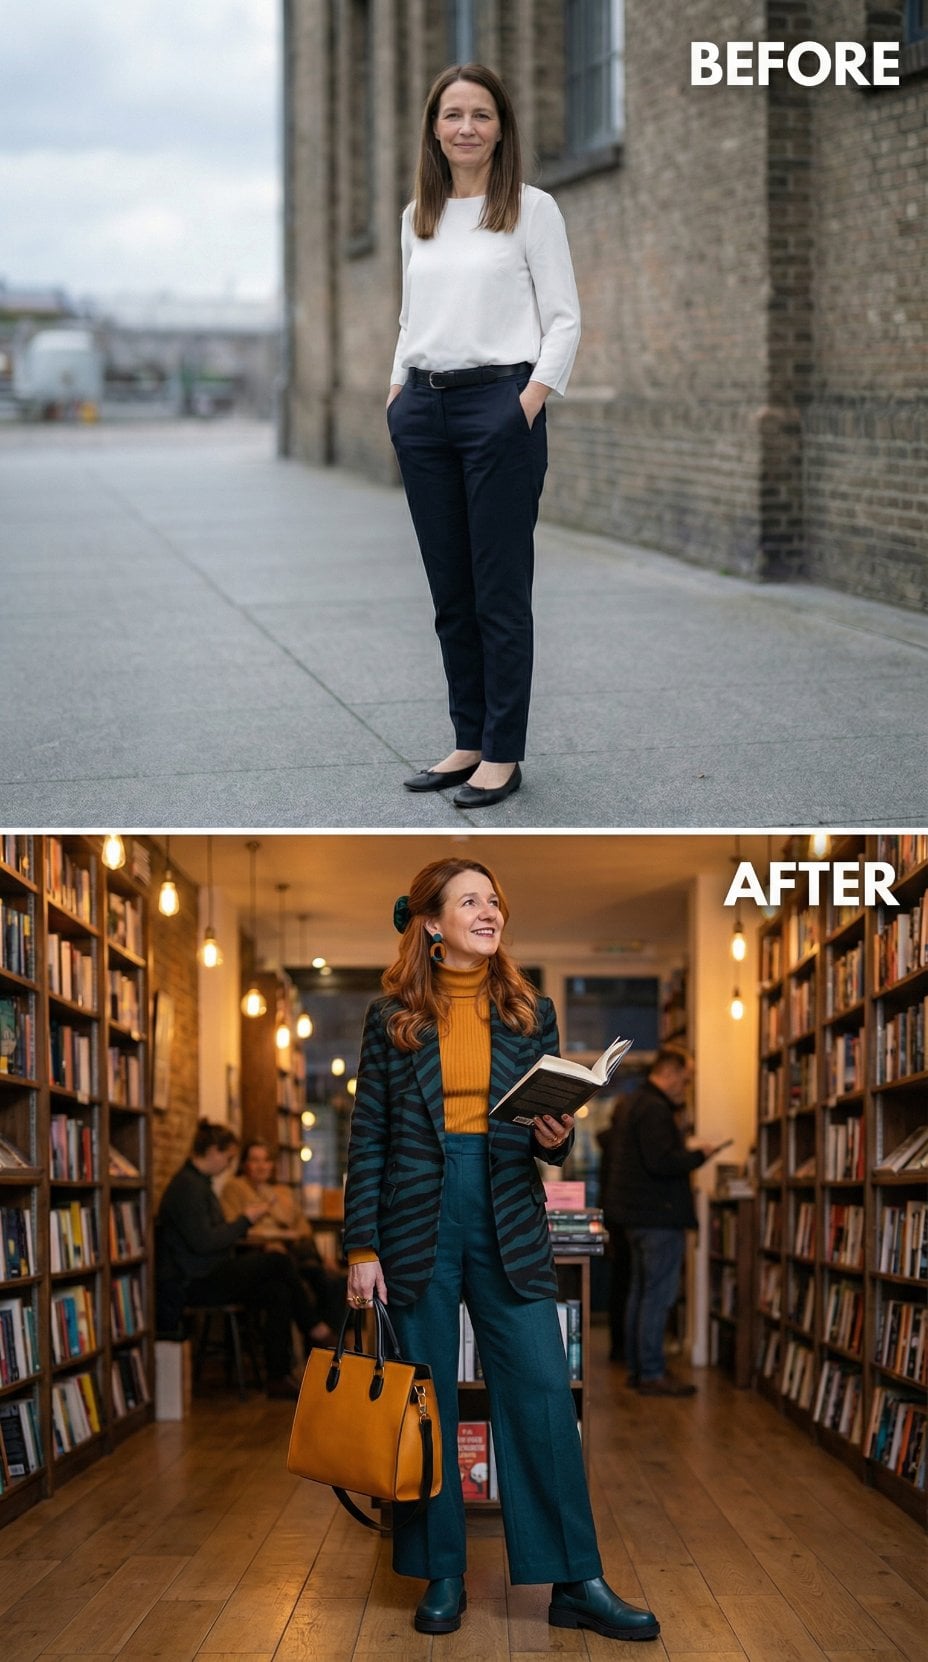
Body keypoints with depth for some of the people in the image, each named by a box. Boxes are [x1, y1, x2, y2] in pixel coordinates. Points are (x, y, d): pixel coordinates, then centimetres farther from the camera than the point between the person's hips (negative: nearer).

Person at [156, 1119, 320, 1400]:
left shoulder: (199, 1183, 18)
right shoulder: (188, 1186, -15)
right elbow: (202, 1242, -24)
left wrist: (244, 1221, 9)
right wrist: (244, 1220, -14)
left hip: (208, 1276, 10)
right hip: (192, 1282, -10)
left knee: (278, 1291, -10)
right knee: (278, 1261, -16)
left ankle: (279, 1377, -11)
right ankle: (313, 1334, 0)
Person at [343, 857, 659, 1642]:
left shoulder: (531, 1012, 7)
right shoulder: (393, 1017, 2)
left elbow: (551, 1123, 12)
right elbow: (367, 1137, 1)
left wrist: (556, 1140, -13)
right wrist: (362, 1248, -4)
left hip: (510, 1226, 1)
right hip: (417, 1224, -1)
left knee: (544, 1394, -3)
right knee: (426, 1403, 5)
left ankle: (577, 1583, 2)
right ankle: (442, 1578, 16)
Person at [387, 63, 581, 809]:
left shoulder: (531, 209, -1)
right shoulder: (418, 217, 14)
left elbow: (564, 320, -4)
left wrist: (529, 404, -14)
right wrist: (398, 394, 9)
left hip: (499, 402, -5)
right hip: (423, 410, 5)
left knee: (500, 588, -4)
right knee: (450, 591, 8)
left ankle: (504, 754, 2)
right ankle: (468, 741, 16)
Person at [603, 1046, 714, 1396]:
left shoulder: (631, 1106, 17)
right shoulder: (655, 1109, -17)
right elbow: (661, 1161, -26)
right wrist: (698, 1155, -11)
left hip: (637, 1215, 11)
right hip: (660, 1216, -11)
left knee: (640, 1291, 16)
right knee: (659, 1295, -8)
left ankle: (636, 1367, 21)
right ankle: (652, 1374, -7)